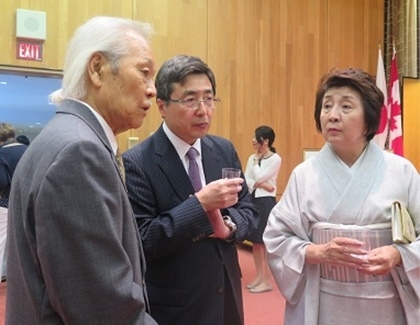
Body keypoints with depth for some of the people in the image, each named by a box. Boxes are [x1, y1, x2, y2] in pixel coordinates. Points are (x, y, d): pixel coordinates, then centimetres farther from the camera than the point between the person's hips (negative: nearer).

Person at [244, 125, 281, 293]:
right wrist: (260, 185, -14)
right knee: (255, 241, 12)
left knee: (266, 243, -1)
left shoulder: (275, 159, -8)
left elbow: (259, 178, -16)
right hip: (252, 200, 7)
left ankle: (267, 281, 8)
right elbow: (245, 179, 1)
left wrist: (257, 161, -3)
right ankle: (259, 276, 23)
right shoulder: (252, 158, 10)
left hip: (266, 201, -7)